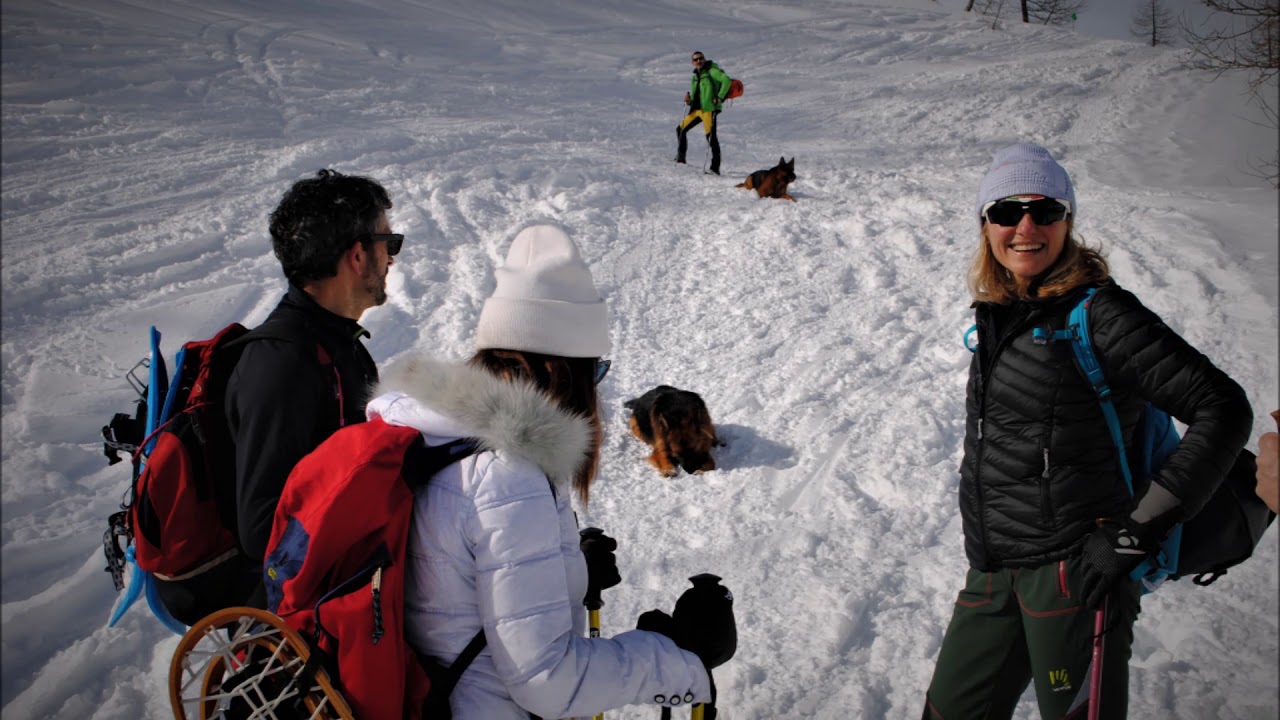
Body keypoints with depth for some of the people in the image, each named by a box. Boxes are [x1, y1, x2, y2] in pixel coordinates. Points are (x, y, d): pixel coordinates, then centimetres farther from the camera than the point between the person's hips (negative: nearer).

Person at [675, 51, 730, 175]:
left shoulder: (712, 71, -4)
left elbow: (726, 80, -16)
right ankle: (680, 158, 25)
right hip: (696, 109, 9)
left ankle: (715, 167, -16)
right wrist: (689, 101, 3)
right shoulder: (696, 76, 20)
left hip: (708, 108, -9)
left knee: (711, 136, -14)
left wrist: (720, 97, -19)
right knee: (680, 129, 12)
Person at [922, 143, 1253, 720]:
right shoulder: (999, 314, 11)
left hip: (1072, 570, -7)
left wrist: (1137, 531, -16)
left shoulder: (1097, 313, -10)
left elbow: (1223, 410, -14)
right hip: (993, 573, 7)